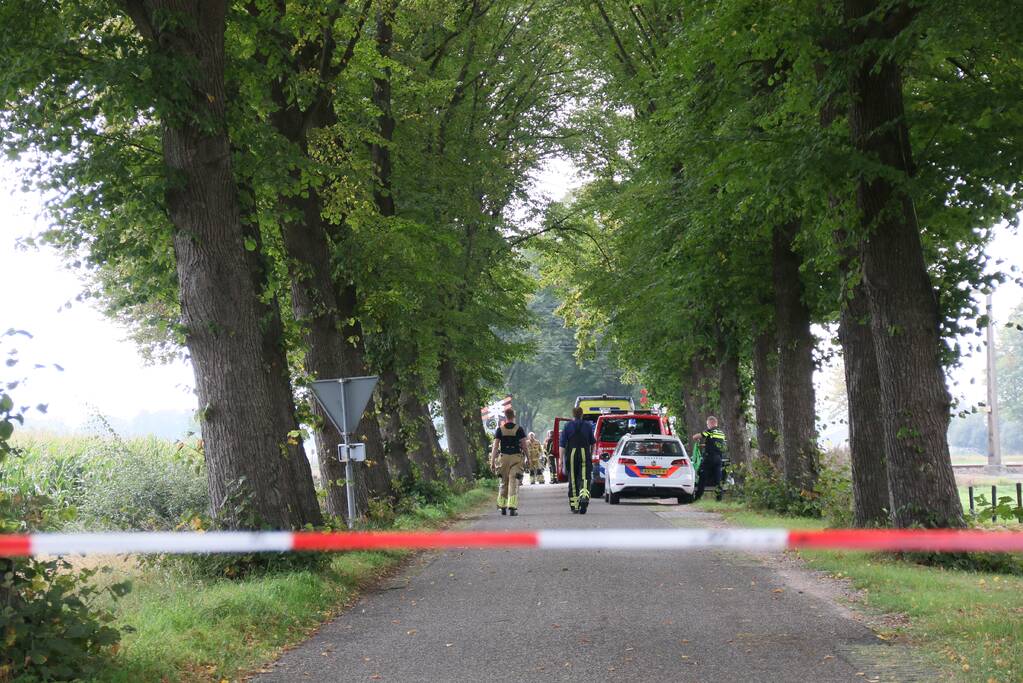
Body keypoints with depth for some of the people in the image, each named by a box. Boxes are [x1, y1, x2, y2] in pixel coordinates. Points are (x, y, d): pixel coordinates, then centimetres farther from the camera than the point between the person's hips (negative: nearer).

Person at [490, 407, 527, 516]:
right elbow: (524, 446, -2)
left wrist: (492, 461, -2)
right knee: (514, 483, -2)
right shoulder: (519, 429, -1)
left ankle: (502, 507, 15)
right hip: (516, 458, -1)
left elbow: (495, 447, -2)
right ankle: (512, 507, -11)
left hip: (503, 458, 1)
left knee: (503, 483, 14)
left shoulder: (499, 430, 1)